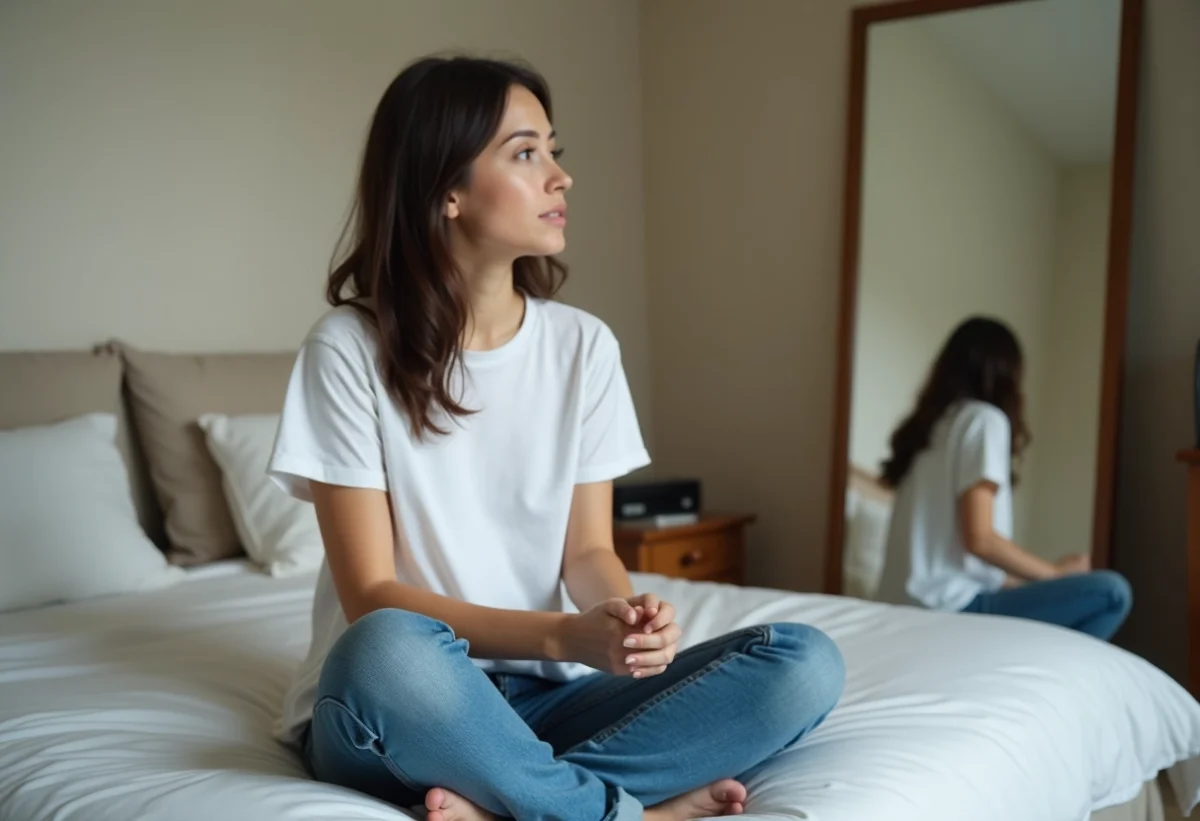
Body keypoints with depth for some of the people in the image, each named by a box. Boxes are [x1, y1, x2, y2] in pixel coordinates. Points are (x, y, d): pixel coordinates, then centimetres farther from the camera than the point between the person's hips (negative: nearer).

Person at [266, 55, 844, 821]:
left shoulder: (583, 343, 2)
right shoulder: (349, 348, -9)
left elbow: (589, 550, 3)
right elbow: (372, 596, -13)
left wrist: (627, 615, -21)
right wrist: (565, 635, -26)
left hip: (544, 699, 4)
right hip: (404, 705, -3)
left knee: (806, 661, -16)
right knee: (387, 651, -39)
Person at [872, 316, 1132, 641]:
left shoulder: (928, 424, 19)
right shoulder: (984, 419, -5)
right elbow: (979, 538, -13)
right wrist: (1055, 572, 2)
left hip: (909, 608, 9)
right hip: (949, 607, -9)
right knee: (1111, 592, -7)